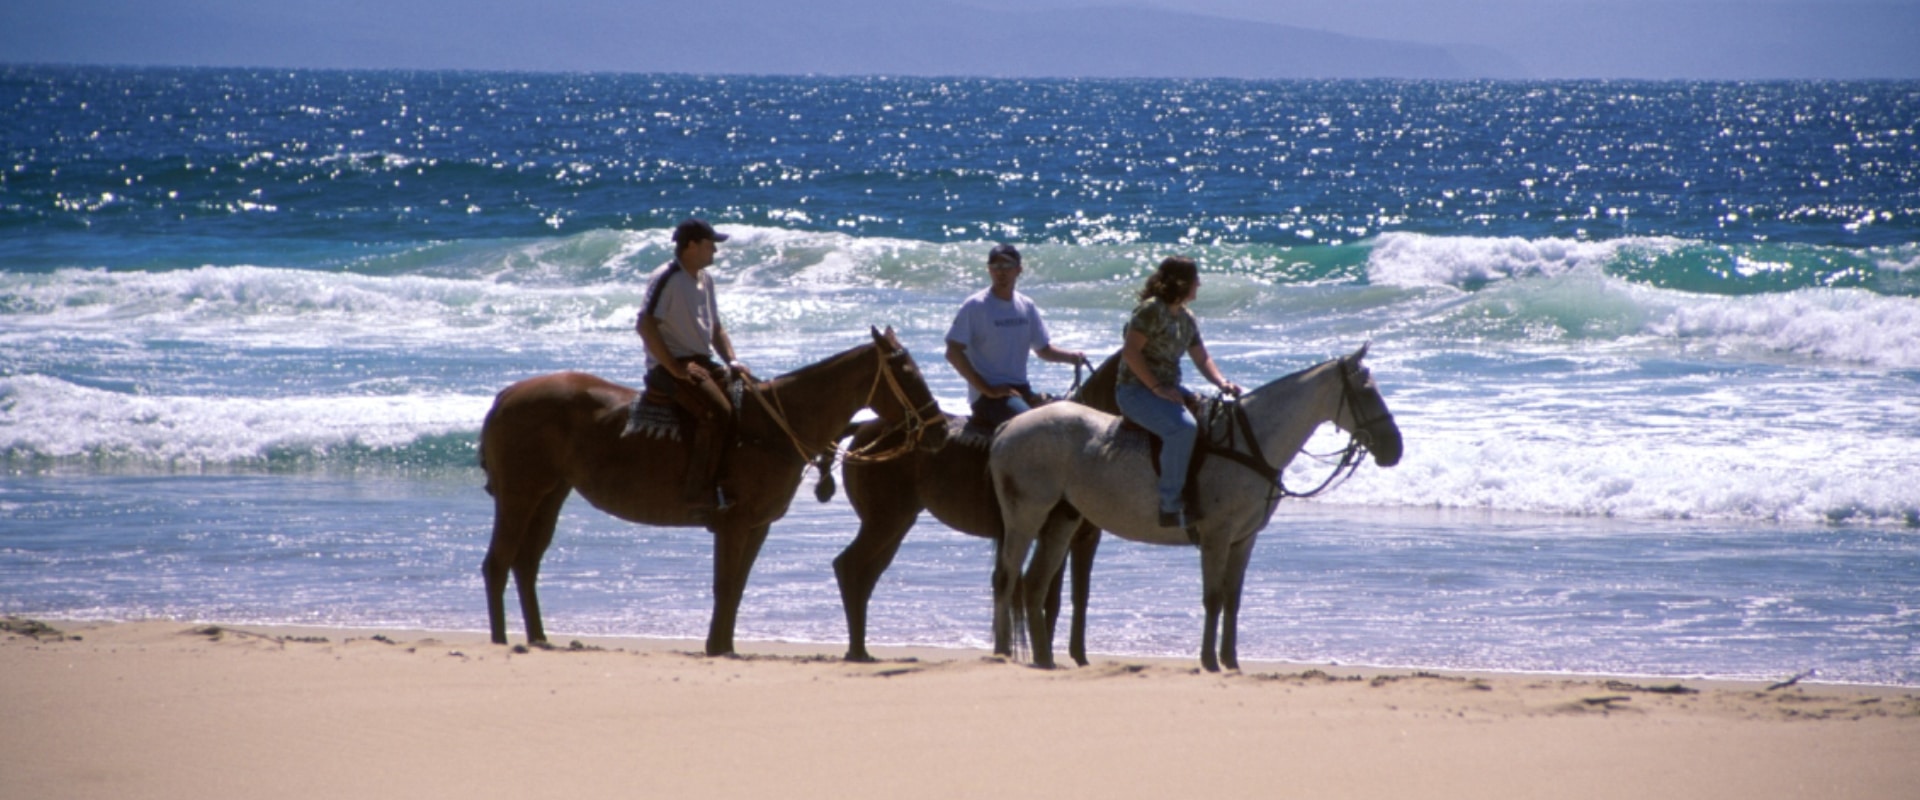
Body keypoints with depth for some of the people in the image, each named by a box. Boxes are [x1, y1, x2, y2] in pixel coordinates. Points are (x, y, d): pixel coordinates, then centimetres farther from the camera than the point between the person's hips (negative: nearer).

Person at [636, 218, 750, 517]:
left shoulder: (705, 279, 16)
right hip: (669, 368, -9)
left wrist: (732, 361, 6)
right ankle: (700, 493, -31)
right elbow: (645, 325, -19)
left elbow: (716, 328, 23)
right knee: (717, 411, -30)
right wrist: (675, 368, -20)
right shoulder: (666, 279, -11)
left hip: (703, 363, 9)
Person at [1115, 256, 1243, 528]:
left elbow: (1201, 358, 16)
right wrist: (1157, 388, -22)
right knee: (1182, 427, -34)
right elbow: (1130, 352, -18)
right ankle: (1170, 505, -31)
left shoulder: (1186, 318, 14)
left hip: (1169, 389, 10)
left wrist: (1222, 383, -4)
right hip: (1136, 390, -10)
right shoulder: (1151, 310, -13)